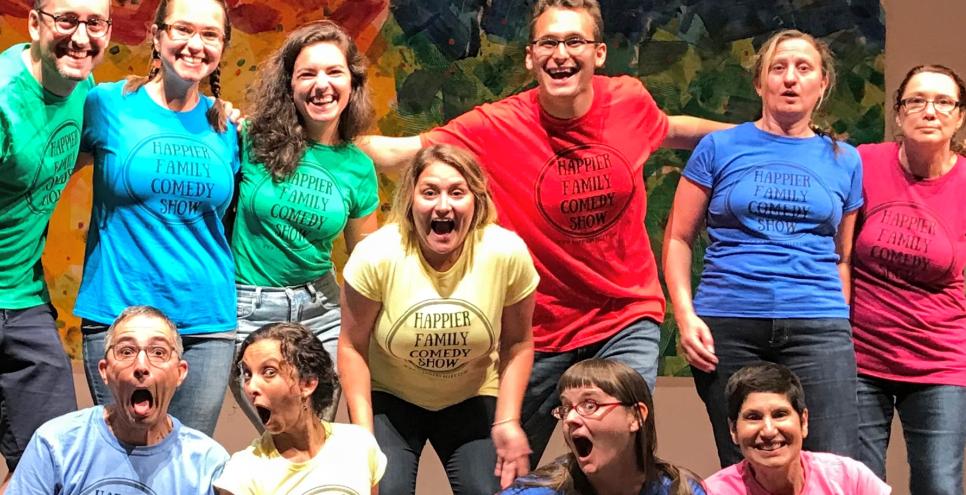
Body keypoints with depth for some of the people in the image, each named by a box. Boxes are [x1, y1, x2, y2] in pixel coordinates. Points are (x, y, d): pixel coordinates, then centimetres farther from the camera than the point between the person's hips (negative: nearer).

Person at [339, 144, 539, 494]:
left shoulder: (509, 254, -18)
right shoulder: (376, 255, -22)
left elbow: (517, 343, -5)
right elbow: (353, 346, -11)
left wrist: (507, 421, -11)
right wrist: (363, 432, -15)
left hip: (472, 400, 1)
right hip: (389, 398, -1)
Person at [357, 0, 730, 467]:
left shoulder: (630, 101, -8)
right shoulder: (496, 127, -16)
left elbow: (670, 130, 16)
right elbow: (398, 151, -15)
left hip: (628, 318, 1)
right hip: (543, 327, -1)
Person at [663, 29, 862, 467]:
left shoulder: (844, 161, 12)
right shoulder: (720, 148, 7)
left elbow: (843, 257, 17)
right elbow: (678, 239, 7)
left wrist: (841, 329, 5)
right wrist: (685, 316, -6)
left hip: (816, 328, 1)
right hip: (727, 327, 0)